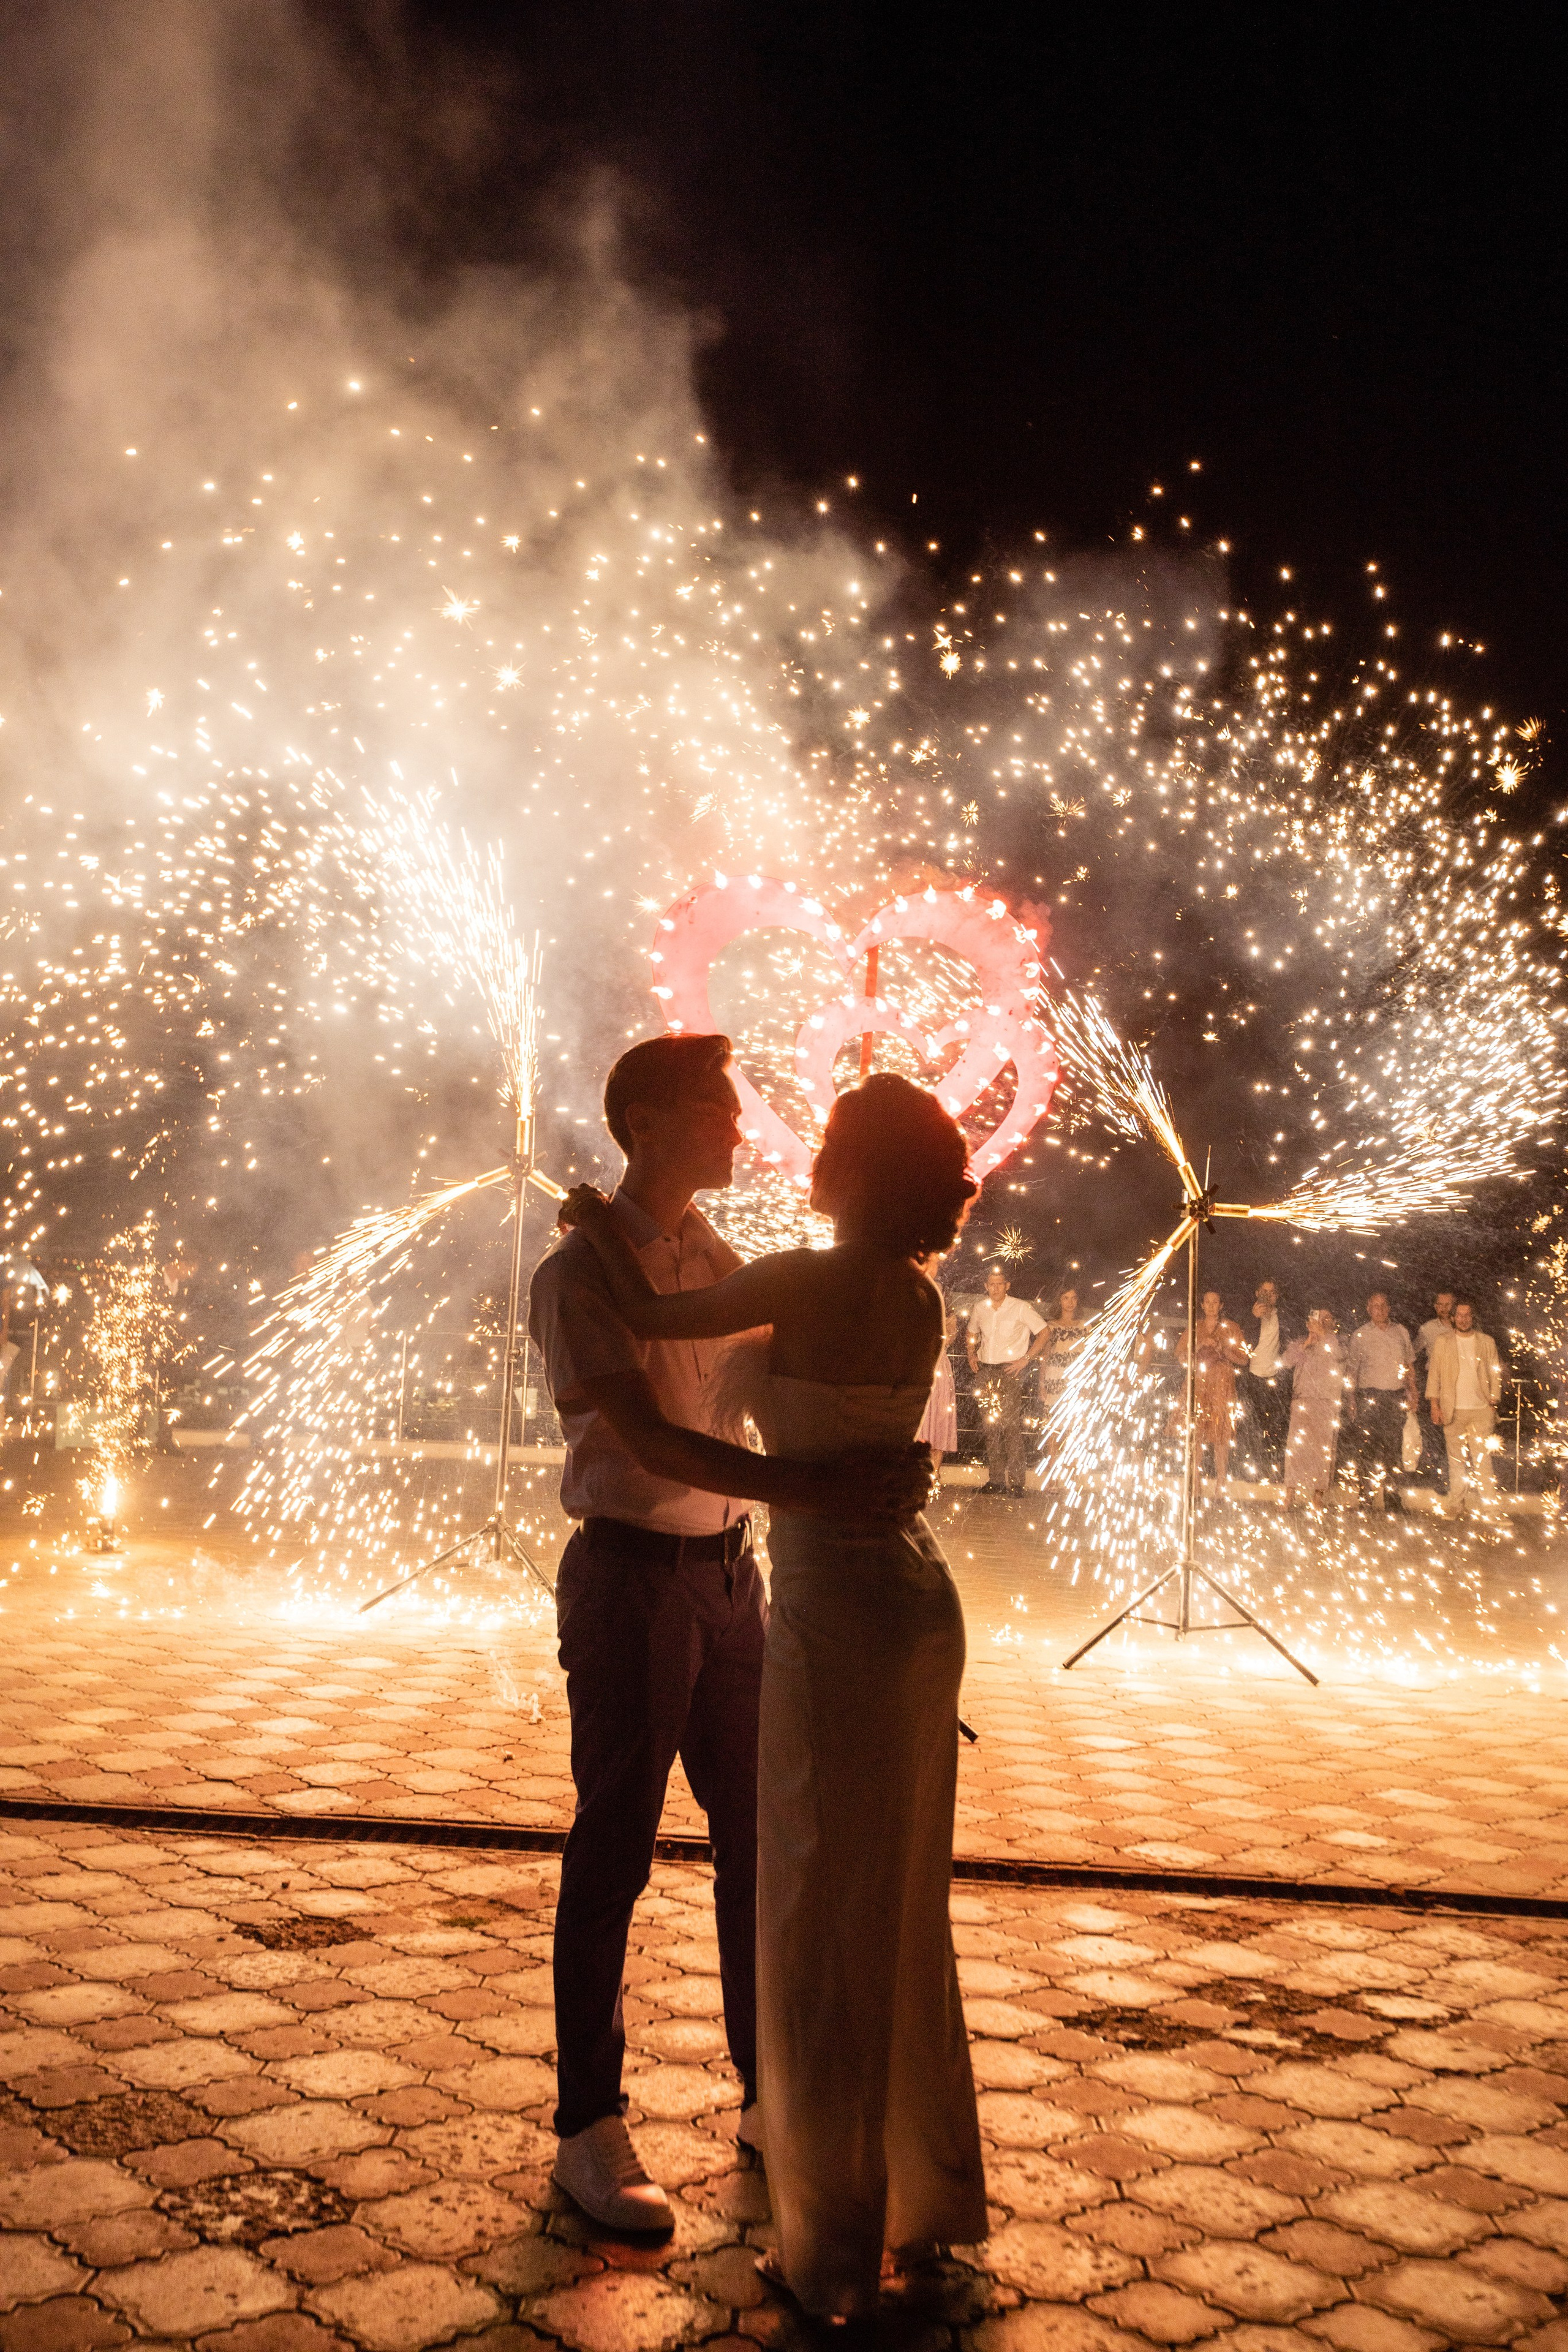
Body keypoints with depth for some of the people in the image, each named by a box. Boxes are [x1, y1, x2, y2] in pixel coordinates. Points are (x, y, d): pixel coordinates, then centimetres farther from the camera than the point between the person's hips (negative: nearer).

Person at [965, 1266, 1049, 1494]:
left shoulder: (1021, 1308, -5)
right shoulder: (979, 1309, 9)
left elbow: (1043, 1332, -2)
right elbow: (971, 1333, 28)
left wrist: (1025, 1359, -8)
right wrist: (972, 1354, 11)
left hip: (1010, 1371, -5)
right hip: (985, 1372, 5)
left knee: (1012, 1425, -13)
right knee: (991, 1426, 6)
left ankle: (1016, 1481, -13)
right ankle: (996, 1479, 9)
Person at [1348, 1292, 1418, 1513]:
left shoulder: (1401, 1331, 12)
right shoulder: (1361, 1334, 3)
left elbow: (1409, 1365, 18)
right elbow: (1353, 1369, 6)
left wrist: (1412, 1393, 10)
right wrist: (1352, 1400, 2)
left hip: (1396, 1395, 3)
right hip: (1370, 1394, -3)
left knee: (1392, 1447, 5)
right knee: (1367, 1448, -4)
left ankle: (1392, 1499, 10)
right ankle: (1365, 1499, 1)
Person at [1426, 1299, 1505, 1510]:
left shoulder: (1487, 1342, 9)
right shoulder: (1442, 1341, 7)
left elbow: (1495, 1375, 10)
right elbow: (1434, 1374, 6)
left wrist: (1493, 1405, 1)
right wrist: (1435, 1406, -1)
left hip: (1481, 1410, 0)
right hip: (1453, 1411, 0)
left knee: (1483, 1459, -6)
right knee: (1456, 1459, 3)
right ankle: (1456, 1506, 9)